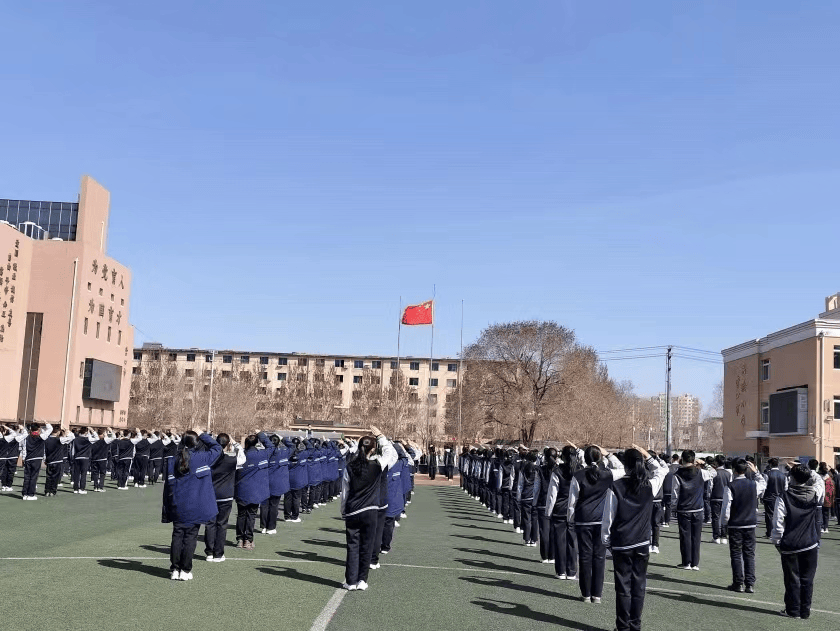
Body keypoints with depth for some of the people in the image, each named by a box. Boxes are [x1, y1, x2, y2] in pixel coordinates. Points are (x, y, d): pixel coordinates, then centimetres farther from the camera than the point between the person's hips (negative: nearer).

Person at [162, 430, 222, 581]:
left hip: (177, 509, 3)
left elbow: (168, 486, 5)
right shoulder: (201, 458, -9)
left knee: (177, 536, 9)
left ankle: (174, 569, 11)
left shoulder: (173, 462, 2)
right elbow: (217, 448, 5)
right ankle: (185, 570, 4)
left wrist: (167, 511, 11)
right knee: (190, 537, 2)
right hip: (195, 508, -3)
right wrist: (203, 436, 11)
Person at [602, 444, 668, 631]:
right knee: (639, 585, 11)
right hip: (643, 544, 3)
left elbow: (608, 517, -8)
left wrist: (606, 539, 3)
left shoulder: (616, 487, -14)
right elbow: (662, 470, 17)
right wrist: (647, 456, 13)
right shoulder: (650, 486, -6)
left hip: (621, 545, -3)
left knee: (623, 587, 5)